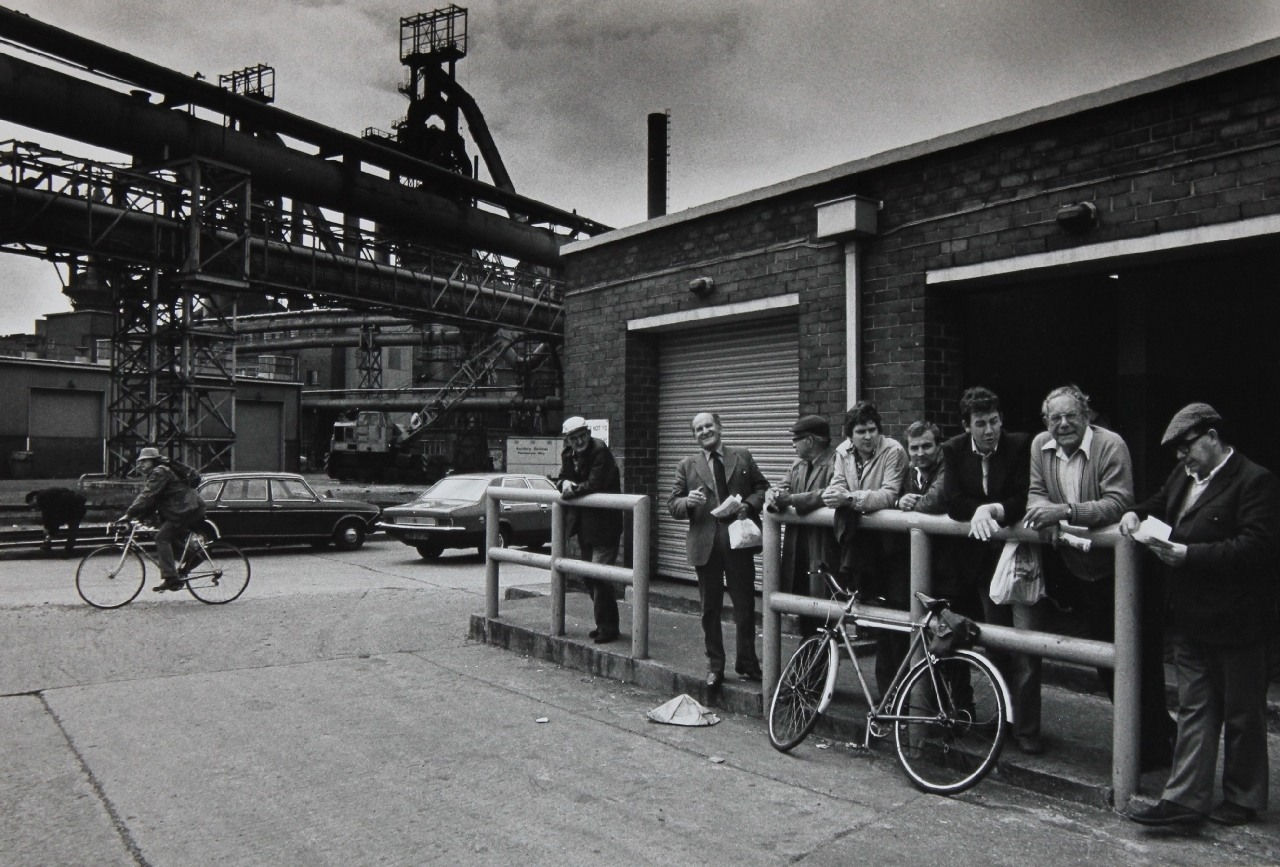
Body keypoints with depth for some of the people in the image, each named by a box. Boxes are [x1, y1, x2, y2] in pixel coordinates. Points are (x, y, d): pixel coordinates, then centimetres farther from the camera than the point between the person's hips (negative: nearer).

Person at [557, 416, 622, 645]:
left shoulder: (600, 451, -17)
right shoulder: (568, 455, 6)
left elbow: (594, 485, -23)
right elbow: (563, 478, 10)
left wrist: (573, 490, -11)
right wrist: (565, 484, -13)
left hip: (603, 524, -8)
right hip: (583, 524, 8)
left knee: (599, 576, -9)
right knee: (589, 576, 15)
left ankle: (608, 627, 3)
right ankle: (604, 623, 27)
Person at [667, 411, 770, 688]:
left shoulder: (743, 458, 7)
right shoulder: (687, 466, 7)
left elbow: (762, 487, 9)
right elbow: (672, 505, 5)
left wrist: (749, 505, -10)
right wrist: (687, 502, -16)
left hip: (739, 541, 0)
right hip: (705, 544, 1)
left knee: (745, 605, 6)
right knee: (710, 609, 8)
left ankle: (747, 663, 22)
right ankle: (715, 666, 22)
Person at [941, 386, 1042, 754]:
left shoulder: (1020, 445, -9)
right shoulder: (953, 450, -2)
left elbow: (1025, 500, -13)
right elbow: (952, 501, -9)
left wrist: (994, 509, -29)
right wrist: (979, 511, -26)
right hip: (980, 557, 3)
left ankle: (1027, 728, 4)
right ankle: (1004, 715, 30)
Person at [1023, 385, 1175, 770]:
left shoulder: (1111, 445, -17)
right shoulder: (1041, 445, 0)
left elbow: (1118, 503, -26)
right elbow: (1035, 493, 2)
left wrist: (1065, 511, -37)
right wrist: (1046, 514, -20)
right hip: (1079, 571, 6)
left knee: (1138, 659, -2)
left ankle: (1154, 745, 15)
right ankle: (1160, 729, 35)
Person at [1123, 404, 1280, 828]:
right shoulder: (1183, 474, 9)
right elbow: (1160, 503, 25)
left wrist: (1187, 553, -26)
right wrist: (1136, 514, 3)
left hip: (1235, 622, -7)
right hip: (1190, 618, 7)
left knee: (1242, 713, 10)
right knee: (1194, 709, 9)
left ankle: (1243, 799, 26)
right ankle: (1186, 797, 14)